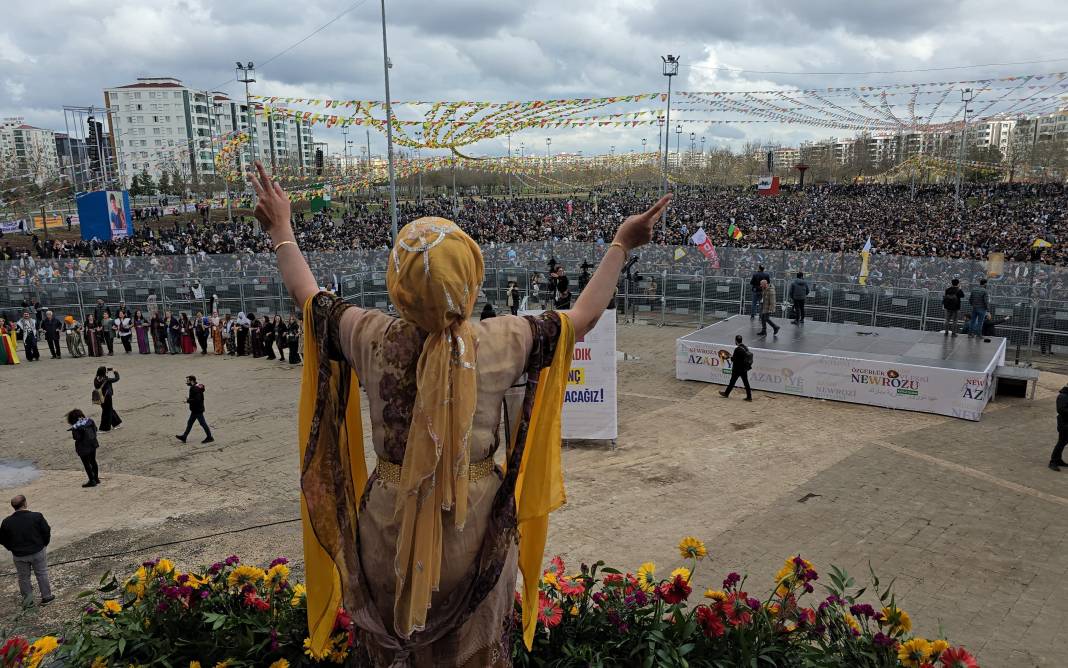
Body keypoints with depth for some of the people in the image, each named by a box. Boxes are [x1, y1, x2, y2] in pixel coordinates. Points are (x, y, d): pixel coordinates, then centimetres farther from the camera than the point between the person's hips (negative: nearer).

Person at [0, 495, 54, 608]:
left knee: (23, 577, 18)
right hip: (38, 552, -1)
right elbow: (47, 532, -9)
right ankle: (46, 597, 23)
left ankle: (27, 600, 26)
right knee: (42, 574, 15)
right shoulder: (37, 517, -17)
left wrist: (12, 549, 14)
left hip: (19, 556, 1)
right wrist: (44, 544, 9)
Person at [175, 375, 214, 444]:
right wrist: (189, 399, 9)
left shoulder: (194, 389, -23)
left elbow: (197, 399, -30)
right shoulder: (197, 386, 9)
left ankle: (209, 437, 6)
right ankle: (184, 437, 26)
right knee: (189, 423, 17)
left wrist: (188, 401, -19)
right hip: (195, 410, 11)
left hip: (197, 410, -11)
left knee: (203, 423, -1)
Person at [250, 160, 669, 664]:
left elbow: (306, 296, 0)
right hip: (476, 524, 0)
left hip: (389, 521, 0)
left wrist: (282, 232, 16)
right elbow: (582, 317, -4)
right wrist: (620, 246, 6)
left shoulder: (372, 338, -18)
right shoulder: (501, 342, -19)